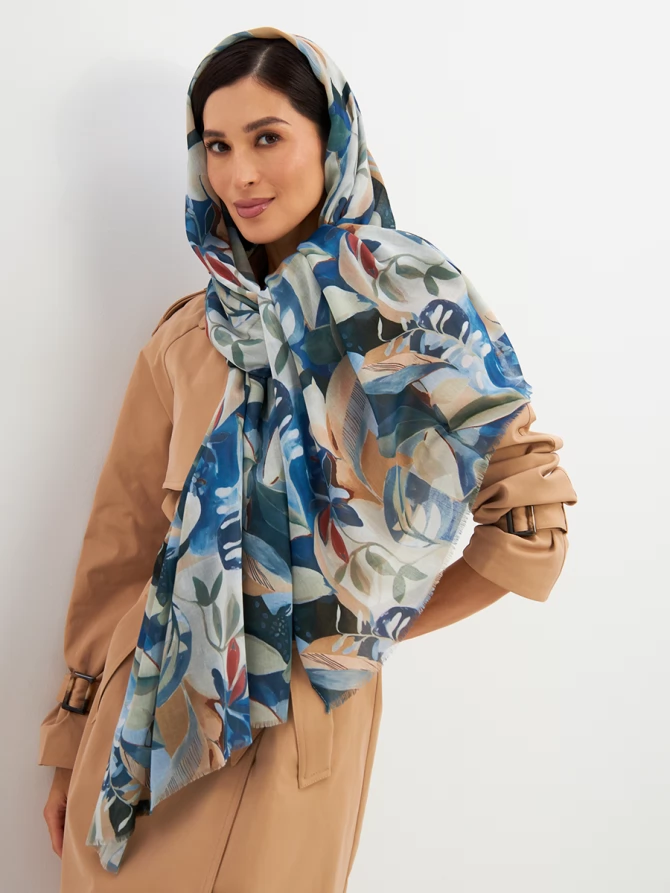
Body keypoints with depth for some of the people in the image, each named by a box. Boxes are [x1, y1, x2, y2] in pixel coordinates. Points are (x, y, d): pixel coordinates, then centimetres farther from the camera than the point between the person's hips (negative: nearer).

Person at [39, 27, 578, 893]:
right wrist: (72, 742, 8)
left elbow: (529, 524, -5)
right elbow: (120, 545, 4)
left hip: (301, 725, -3)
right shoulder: (186, 336, 1)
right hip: (146, 717, 3)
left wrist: (382, 620, 0)